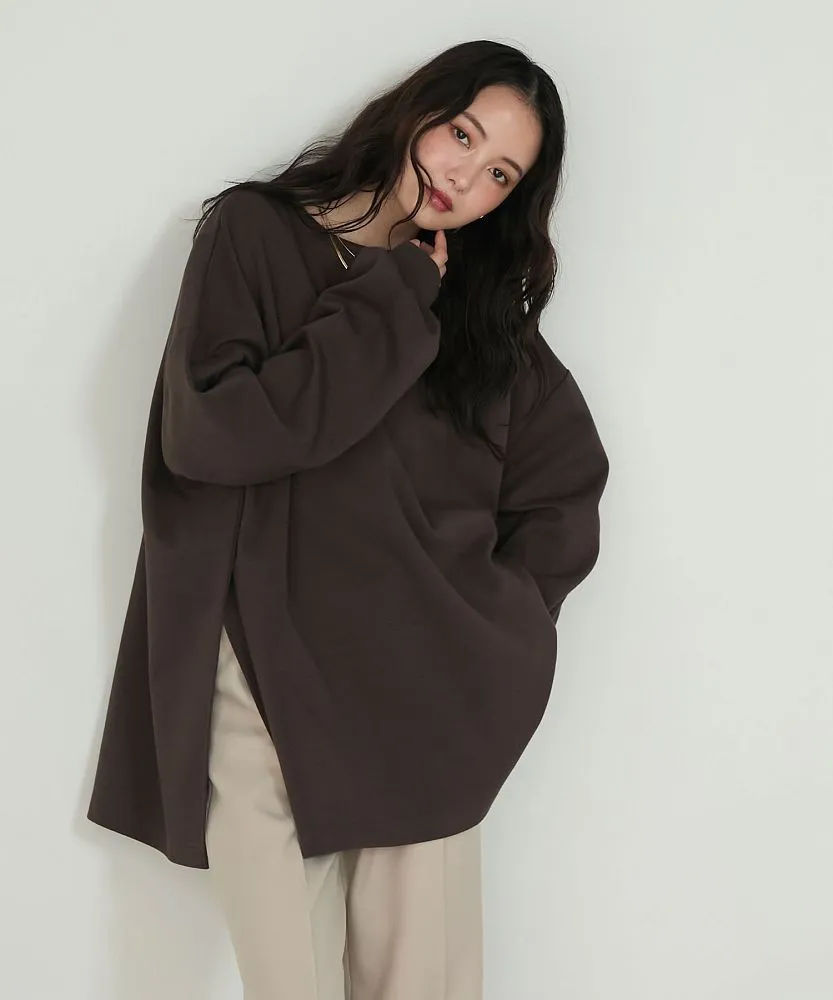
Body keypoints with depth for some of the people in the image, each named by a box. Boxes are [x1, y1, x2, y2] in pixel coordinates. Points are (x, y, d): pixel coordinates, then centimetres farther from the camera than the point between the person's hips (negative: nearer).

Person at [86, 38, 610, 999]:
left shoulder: (481, 303, 13)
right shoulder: (255, 232, 3)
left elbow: (563, 494, 13)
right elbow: (206, 429, -11)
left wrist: (484, 628, 1)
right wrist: (390, 310, -8)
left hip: (427, 701, 3)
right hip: (265, 691, -2)